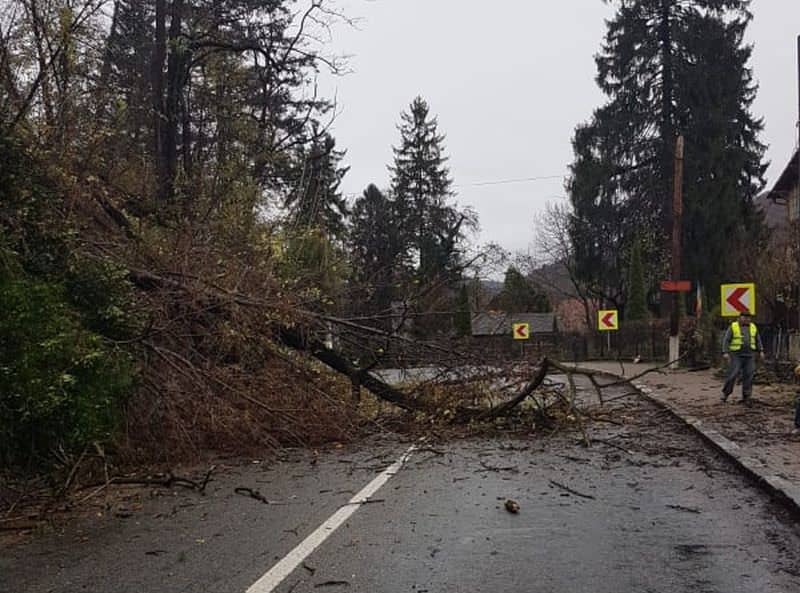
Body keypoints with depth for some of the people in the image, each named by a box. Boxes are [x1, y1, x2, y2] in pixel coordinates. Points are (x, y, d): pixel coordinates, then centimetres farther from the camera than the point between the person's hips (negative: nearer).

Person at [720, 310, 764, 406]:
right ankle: (726, 392, 10)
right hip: (736, 355, -3)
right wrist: (725, 353, -17)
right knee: (733, 375, -10)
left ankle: (746, 398, 4)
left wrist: (761, 351, 4)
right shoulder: (733, 327, -6)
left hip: (749, 356, 3)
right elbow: (726, 340, -8)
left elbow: (758, 340, 14)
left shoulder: (753, 327, 7)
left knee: (748, 376, -2)